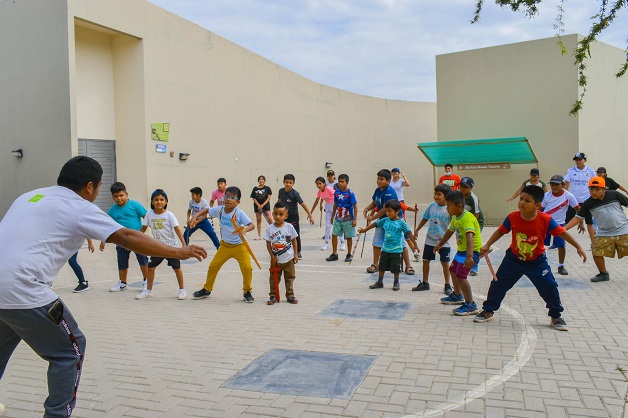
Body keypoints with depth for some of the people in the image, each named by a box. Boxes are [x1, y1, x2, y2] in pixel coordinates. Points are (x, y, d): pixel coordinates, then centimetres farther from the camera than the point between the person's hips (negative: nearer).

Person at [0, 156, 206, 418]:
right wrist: (178, 252, -9)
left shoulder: (30, 196, 15)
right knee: (70, 350, 9)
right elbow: (126, 238, -11)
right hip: (21, 291, -8)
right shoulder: (79, 207, -6)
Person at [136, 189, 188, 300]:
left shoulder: (169, 215, -12)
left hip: (171, 245, -3)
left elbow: (177, 229, -12)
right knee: (150, 267, 2)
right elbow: (143, 228, 6)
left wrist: (184, 244, -17)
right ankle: (148, 291, 17)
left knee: (177, 267, 2)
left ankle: (182, 290, 16)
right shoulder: (149, 215, -4)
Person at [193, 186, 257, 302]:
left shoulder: (239, 213, -19)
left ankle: (247, 292, 5)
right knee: (213, 266, 8)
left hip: (239, 246, -4)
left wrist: (245, 229, -47)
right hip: (225, 245, 4)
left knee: (247, 267, -16)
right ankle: (207, 289, 29)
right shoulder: (219, 210, -6)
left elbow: (252, 225, -26)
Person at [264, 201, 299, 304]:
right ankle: (273, 296, 21)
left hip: (288, 259, 0)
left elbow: (294, 241, 1)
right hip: (276, 259, 0)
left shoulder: (289, 227, -8)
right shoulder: (269, 228, -10)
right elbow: (268, 244, -5)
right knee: (274, 279, 10)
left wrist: (295, 254, 0)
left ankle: (290, 296, 22)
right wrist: (272, 257, -8)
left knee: (290, 278, 11)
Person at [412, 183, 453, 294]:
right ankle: (425, 283, 27)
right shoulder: (432, 206, -1)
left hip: (443, 241, -5)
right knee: (425, 260, 12)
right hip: (430, 240, 5)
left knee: (445, 263, 4)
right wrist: (417, 230, 16)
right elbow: (425, 218, 12)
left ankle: (448, 286, 17)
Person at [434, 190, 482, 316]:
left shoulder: (467, 218, -27)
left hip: (472, 250, -11)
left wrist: (469, 256, -53)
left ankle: (471, 305, -9)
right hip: (462, 250, 11)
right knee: (453, 270, 25)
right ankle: (457, 296, 47)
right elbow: (450, 231, 22)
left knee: (460, 275, -20)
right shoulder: (455, 217, 4)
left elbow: (470, 237, -41)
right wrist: (440, 244, 34)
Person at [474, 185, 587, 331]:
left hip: (537, 261, -1)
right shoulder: (512, 217, -18)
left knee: (550, 287, -5)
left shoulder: (545, 220, -23)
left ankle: (555, 317, 20)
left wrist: (578, 247, -18)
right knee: (498, 284, 4)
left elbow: (562, 233, -13)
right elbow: (501, 231, -3)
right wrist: (487, 245, -8)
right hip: (514, 259, 2)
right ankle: (488, 311, 24)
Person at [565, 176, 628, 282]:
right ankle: (603, 274, 19)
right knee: (597, 253, -4)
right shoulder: (588, 204, -6)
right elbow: (578, 217, -4)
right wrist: (565, 228, -16)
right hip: (604, 233, 2)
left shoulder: (614, 195, -10)